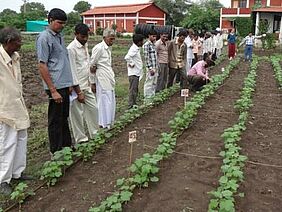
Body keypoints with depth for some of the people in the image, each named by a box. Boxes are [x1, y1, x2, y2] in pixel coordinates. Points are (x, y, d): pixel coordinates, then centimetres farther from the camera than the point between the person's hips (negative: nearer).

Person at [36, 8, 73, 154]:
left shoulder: (59, 36, 14)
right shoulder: (44, 38, -11)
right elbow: (42, 66, -15)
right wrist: (53, 90, -18)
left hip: (64, 85, 9)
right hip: (56, 86, -9)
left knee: (64, 118, 17)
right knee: (56, 120, 2)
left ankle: (66, 147, 30)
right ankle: (56, 152, 14)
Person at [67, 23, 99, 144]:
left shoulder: (85, 45, 10)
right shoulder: (71, 49, -16)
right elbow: (72, 71, -18)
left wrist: (90, 82, 15)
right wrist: (78, 92, -18)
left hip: (86, 85, 8)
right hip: (77, 87, -8)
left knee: (93, 108, 14)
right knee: (78, 114, 2)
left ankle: (94, 134, 28)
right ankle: (80, 139, 15)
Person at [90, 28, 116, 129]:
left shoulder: (109, 48, 14)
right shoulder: (99, 48, -14)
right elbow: (91, 64, -13)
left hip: (110, 78, 9)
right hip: (103, 78, -9)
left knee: (111, 100, 12)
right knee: (105, 100, -6)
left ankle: (109, 122, 21)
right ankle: (104, 124, 2)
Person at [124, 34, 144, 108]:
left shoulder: (136, 48, 12)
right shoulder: (134, 49, -19)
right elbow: (127, 57, -33)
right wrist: (131, 64, -21)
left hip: (137, 73, 10)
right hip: (133, 73, -10)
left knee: (135, 89, 16)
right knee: (133, 90, -4)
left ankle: (134, 104, 26)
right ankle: (131, 105, 3)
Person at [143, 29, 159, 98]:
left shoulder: (153, 44, 14)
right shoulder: (146, 45, -12)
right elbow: (146, 58, -17)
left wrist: (157, 67, 16)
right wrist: (150, 68, -19)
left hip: (155, 68, 9)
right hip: (150, 68, -9)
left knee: (154, 84, 14)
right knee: (149, 84, -2)